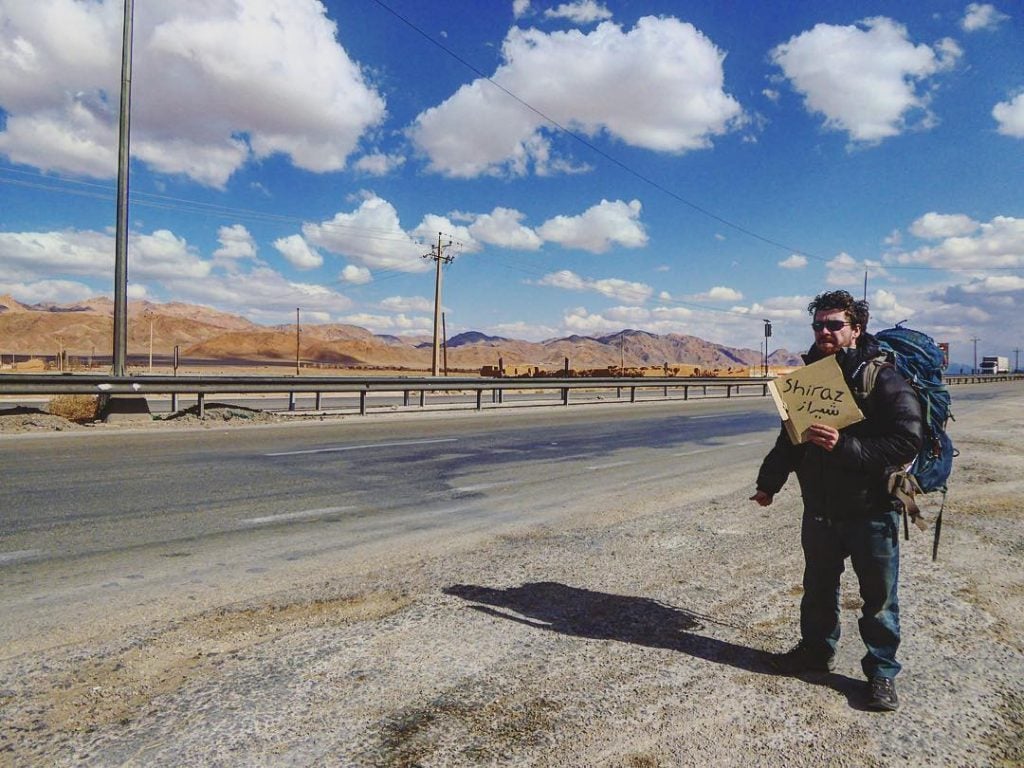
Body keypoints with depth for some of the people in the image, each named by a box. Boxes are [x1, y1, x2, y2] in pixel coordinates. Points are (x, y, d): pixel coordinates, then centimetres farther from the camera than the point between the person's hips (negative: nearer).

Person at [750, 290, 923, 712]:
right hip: (820, 510, 6)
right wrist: (769, 482, 20)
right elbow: (790, 437, 16)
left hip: (871, 510, -5)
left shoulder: (882, 377, -12)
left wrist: (845, 446, -30)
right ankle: (816, 649, 38)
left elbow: (907, 441, -21)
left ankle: (882, 670, 26)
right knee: (818, 588, 19)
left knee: (879, 597, 8)